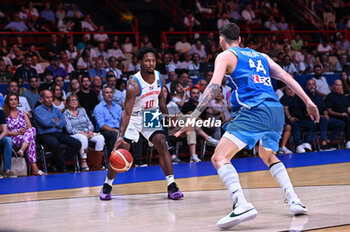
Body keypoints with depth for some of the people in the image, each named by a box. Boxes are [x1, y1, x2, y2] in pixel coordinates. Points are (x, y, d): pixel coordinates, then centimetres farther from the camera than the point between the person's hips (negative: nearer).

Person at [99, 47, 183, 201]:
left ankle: (172, 186, -13)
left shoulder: (160, 78, -9)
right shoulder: (134, 84, -27)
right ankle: (107, 186, 14)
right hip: (133, 118, -4)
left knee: (162, 145, -14)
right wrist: (120, 136, -41)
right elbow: (127, 112, -31)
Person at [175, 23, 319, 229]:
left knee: (220, 158, -11)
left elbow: (214, 87, -5)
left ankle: (242, 205, -33)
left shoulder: (226, 56, 9)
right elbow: (286, 77, 19)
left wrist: (193, 117, -10)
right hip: (277, 111, 7)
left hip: (254, 111, -7)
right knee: (268, 156, 32)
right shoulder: (260, 56, 27)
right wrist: (308, 101, 19)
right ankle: (294, 200, 19)